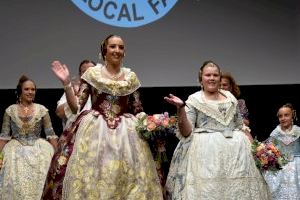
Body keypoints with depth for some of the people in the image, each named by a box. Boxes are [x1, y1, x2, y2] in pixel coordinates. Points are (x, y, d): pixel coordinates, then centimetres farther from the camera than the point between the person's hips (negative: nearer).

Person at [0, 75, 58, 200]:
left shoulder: (42, 110, 3)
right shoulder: (10, 110, 4)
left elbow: (51, 134, 2)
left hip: (38, 152, 0)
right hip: (16, 152, 0)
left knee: (37, 183, -16)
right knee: (16, 185, -15)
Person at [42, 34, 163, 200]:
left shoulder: (131, 77, 8)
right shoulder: (92, 73, 2)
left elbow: (138, 111, 11)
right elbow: (76, 107, 0)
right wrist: (66, 83, -12)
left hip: (125, 133, 2)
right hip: (95, 131, -2)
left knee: (125, 178, 0)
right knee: (90, 179, -5)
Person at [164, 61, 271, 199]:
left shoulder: (230, 98, 16)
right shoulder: (194, 100, 4)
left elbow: (240, 126, 21)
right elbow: (186, 132, -5)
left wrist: (253, 145, 7)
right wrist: (180, 108, -18)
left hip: (236, 149, 4)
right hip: (206, 151, -4)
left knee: (239, 189, -5)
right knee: (206, 189, -13)